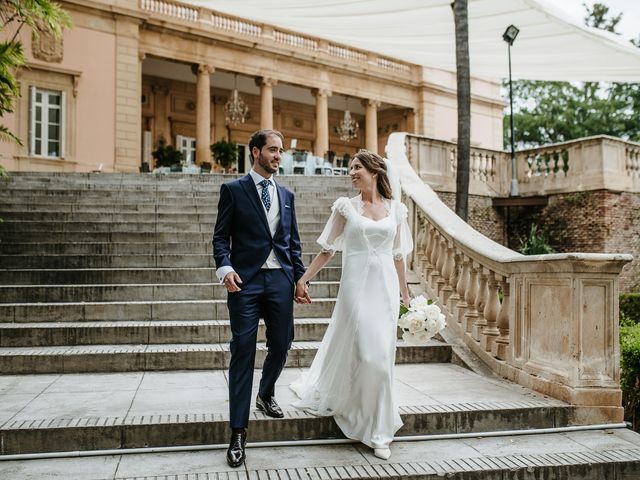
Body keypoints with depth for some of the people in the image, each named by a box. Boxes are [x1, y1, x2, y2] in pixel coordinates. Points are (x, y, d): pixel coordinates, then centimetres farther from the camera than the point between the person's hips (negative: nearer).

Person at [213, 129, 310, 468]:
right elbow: (221, 236, -1)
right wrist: (225, 268, -17)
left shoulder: (286, 195, 15)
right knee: (243, 352, -3)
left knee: (281, 345, 10)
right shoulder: (233, 190, 2)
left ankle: (266, 396, 40)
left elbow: (293, 241, 16)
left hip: (281, 281, 5)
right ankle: (238, 432, 5)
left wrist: (300, 278, 9)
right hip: (246, 280, -4)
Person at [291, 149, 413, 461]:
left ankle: (378, 433, 19)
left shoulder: (396, 209, 8)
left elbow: (397, 256, 13)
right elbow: (327, 251, 3)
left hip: (386, 288, 2)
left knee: (382, 356, 4)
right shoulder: (345, 207, 2)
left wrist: (405, 294, 15)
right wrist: (301, 280, -2)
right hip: (357, 287, -2)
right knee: (366, 355, -5)